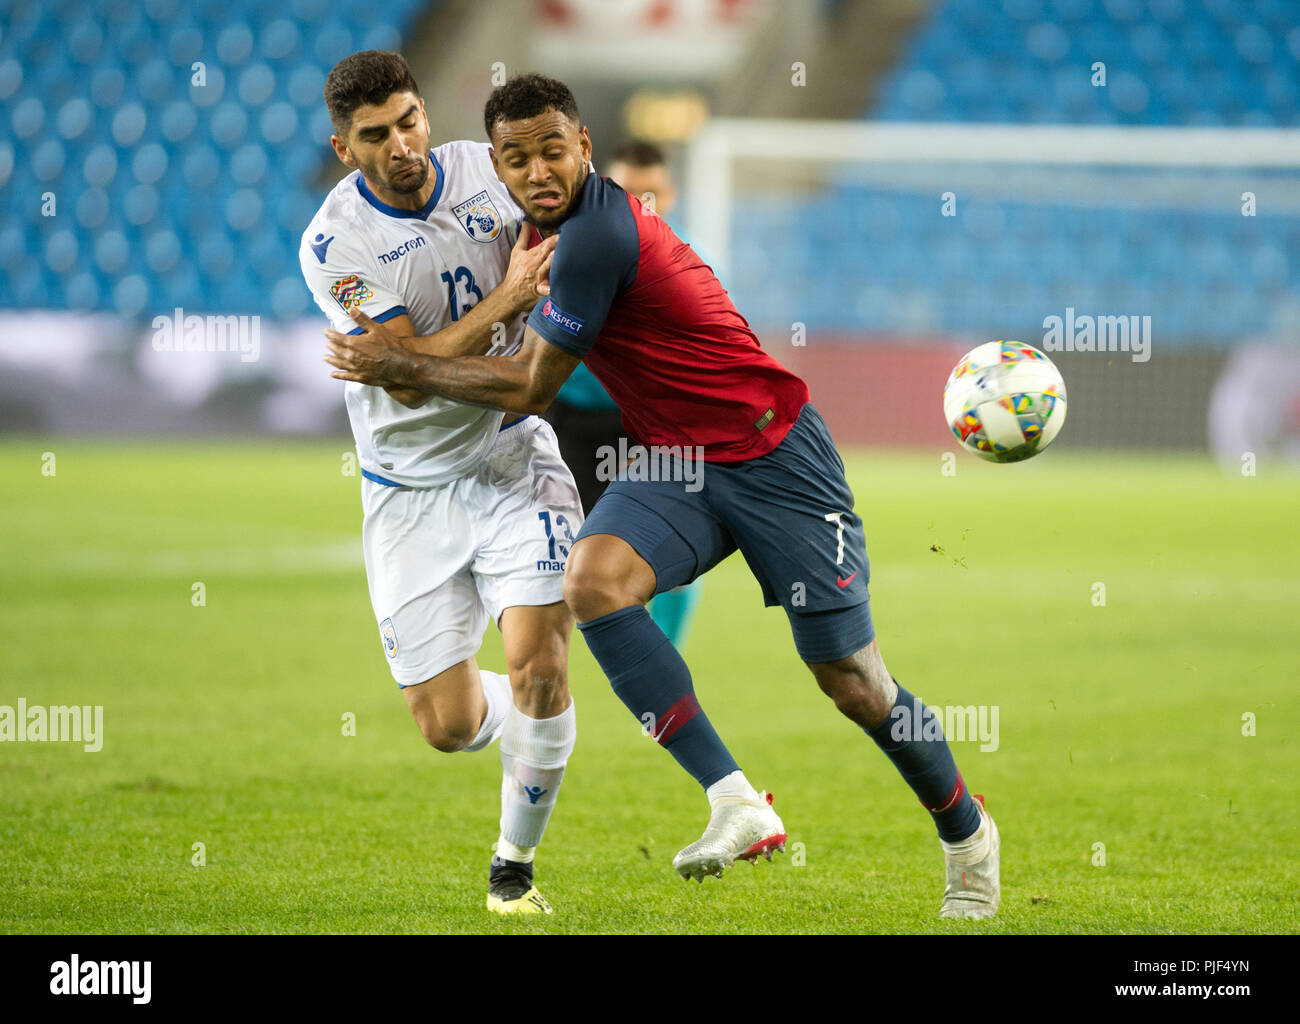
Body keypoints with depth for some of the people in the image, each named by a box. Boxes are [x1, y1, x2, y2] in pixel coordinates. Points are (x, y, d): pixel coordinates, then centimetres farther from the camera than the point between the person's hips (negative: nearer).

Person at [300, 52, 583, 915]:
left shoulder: (490, 172, -6)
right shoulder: (334, 244, -17)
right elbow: (410, 376, -24)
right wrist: (509, 297, -30)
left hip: (514, 457, 1)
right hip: (411, 486, -1)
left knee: (537, 664, -16)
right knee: (448, 725, -1)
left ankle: (516, 863, 4)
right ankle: (530, 725, 36)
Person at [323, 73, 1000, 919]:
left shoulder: (596, 236, -22)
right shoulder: (566, 225, 7)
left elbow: (531, 389, -14)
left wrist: (403, 366, -6)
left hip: (775, 461, -8)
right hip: (681, 465, 8)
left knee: (851, 682, -3)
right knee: (593, 578, -23)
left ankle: (967, 834, 24)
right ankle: (736, 805, -26)